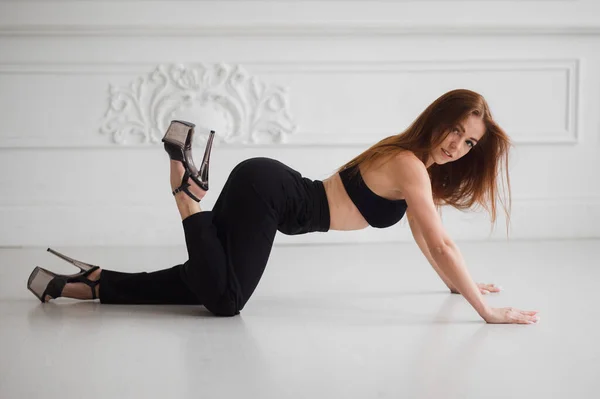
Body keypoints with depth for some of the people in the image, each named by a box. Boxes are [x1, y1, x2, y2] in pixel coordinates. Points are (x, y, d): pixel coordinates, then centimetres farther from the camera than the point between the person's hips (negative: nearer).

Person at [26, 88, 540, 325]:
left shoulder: (415, 162, 13)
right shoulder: (410, 166, -16)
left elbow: (426, 237, 24)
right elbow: (442, 246, -20)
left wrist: (460, 283, 27)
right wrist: (486, 310, -18)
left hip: (268, 188, 9)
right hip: (267, 190, -9)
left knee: (203, 286, 5)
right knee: (224, 300, -14)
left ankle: (89, 283, 10)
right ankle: (188, 187, -4)